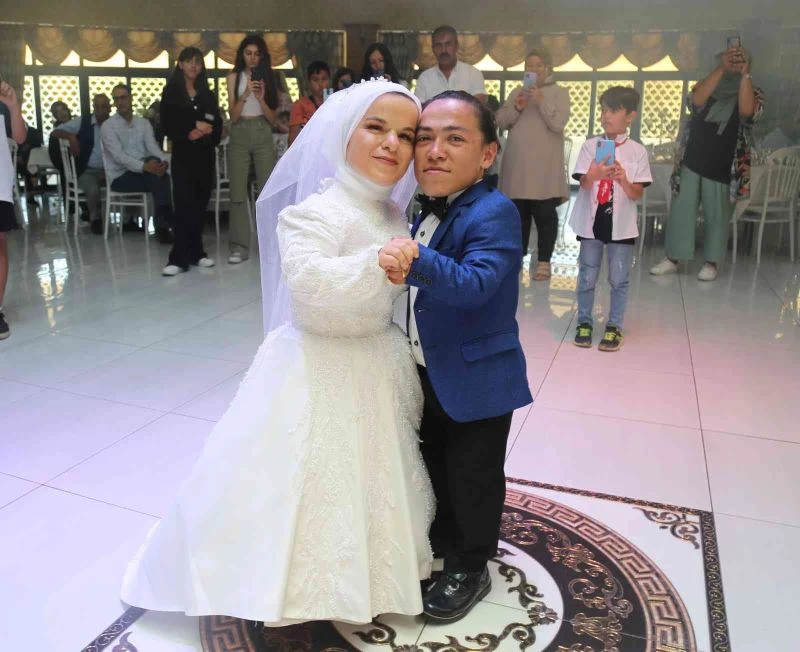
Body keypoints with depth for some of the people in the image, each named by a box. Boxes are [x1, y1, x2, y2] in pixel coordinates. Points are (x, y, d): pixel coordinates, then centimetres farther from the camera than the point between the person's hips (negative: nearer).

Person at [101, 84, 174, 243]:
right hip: (120, 177, -4)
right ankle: (165, 223, -25)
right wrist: (144, 166, -33)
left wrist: (163, 161, -27)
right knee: (160, 177, -30)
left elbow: (152, 147, -2)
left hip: (142, 172, 4)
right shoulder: (108, 126, -2)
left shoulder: (143, 123, 12)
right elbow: (118, 156, -16)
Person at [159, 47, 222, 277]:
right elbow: (168, 125, -4)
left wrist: (205, 131, -12)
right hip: (183, 153, -4)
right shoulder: (171, 92, 4)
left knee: (200, 203, 4)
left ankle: (196, 252, 11)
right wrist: (193, 127, -14)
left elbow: (218, 123, 8)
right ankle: (179, 258, -13)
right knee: (184, 203, -11)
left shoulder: (207, 94, 14)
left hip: (205, 153, 4)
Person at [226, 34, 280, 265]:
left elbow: (273, 118, 5)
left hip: (263, 135, 1)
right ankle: (239, 246, -3)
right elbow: (233, 115, -1)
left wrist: (261, 98, -11)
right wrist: (246, 94, -15)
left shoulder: (267, 78, 9)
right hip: (239, 135, -1)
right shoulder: (234, 77, 6)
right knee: (238, 191, -4)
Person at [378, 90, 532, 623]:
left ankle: (470, 569, 32)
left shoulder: (494, 212, -22)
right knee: (435, 464, 24)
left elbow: (477, 283, -38)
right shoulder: (428, 211, 5)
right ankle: (441, 543, 48)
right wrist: (401, 268, 0)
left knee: (473, 476, 10)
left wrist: (418, 262, -51)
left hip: (478, 376, -8)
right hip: (428, 373, 8)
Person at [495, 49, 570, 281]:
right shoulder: (517, 92, 15)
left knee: (544, 213, -4)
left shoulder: (559, 93, 3)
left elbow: (558, 124, -10)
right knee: (518, 212, 9)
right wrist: (517, 108, -10)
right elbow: (500, 122, 6)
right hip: (517, 163, 4)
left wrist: (541, 101, -15)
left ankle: (544, 261, 1)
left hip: (544, 165, -4)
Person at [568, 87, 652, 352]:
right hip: (591, 220, 0)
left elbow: (637, 194, -5)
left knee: (619, 280, 6)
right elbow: (584, 184, -9)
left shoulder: (638, 151, -2)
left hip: (622, 224, 0)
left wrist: (624, 181, -26)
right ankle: (584, 323, 23)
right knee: (587, 277, 9)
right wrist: (594, 175, -31)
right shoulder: (590, 145, -1)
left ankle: (614, 327, 18)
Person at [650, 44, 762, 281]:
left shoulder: (753, 93, 3)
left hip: (723, 167, -2)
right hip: (692, 162, 2)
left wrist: (745, 74, -22)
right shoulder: (707, 85, 8)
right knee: (681, 209, 3)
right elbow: (696, 100, -15)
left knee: (716, 216, 4)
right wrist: (721, 69, -21)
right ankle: (672, 258, 11)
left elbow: (746, 111, -20)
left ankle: (712, 263, 14)